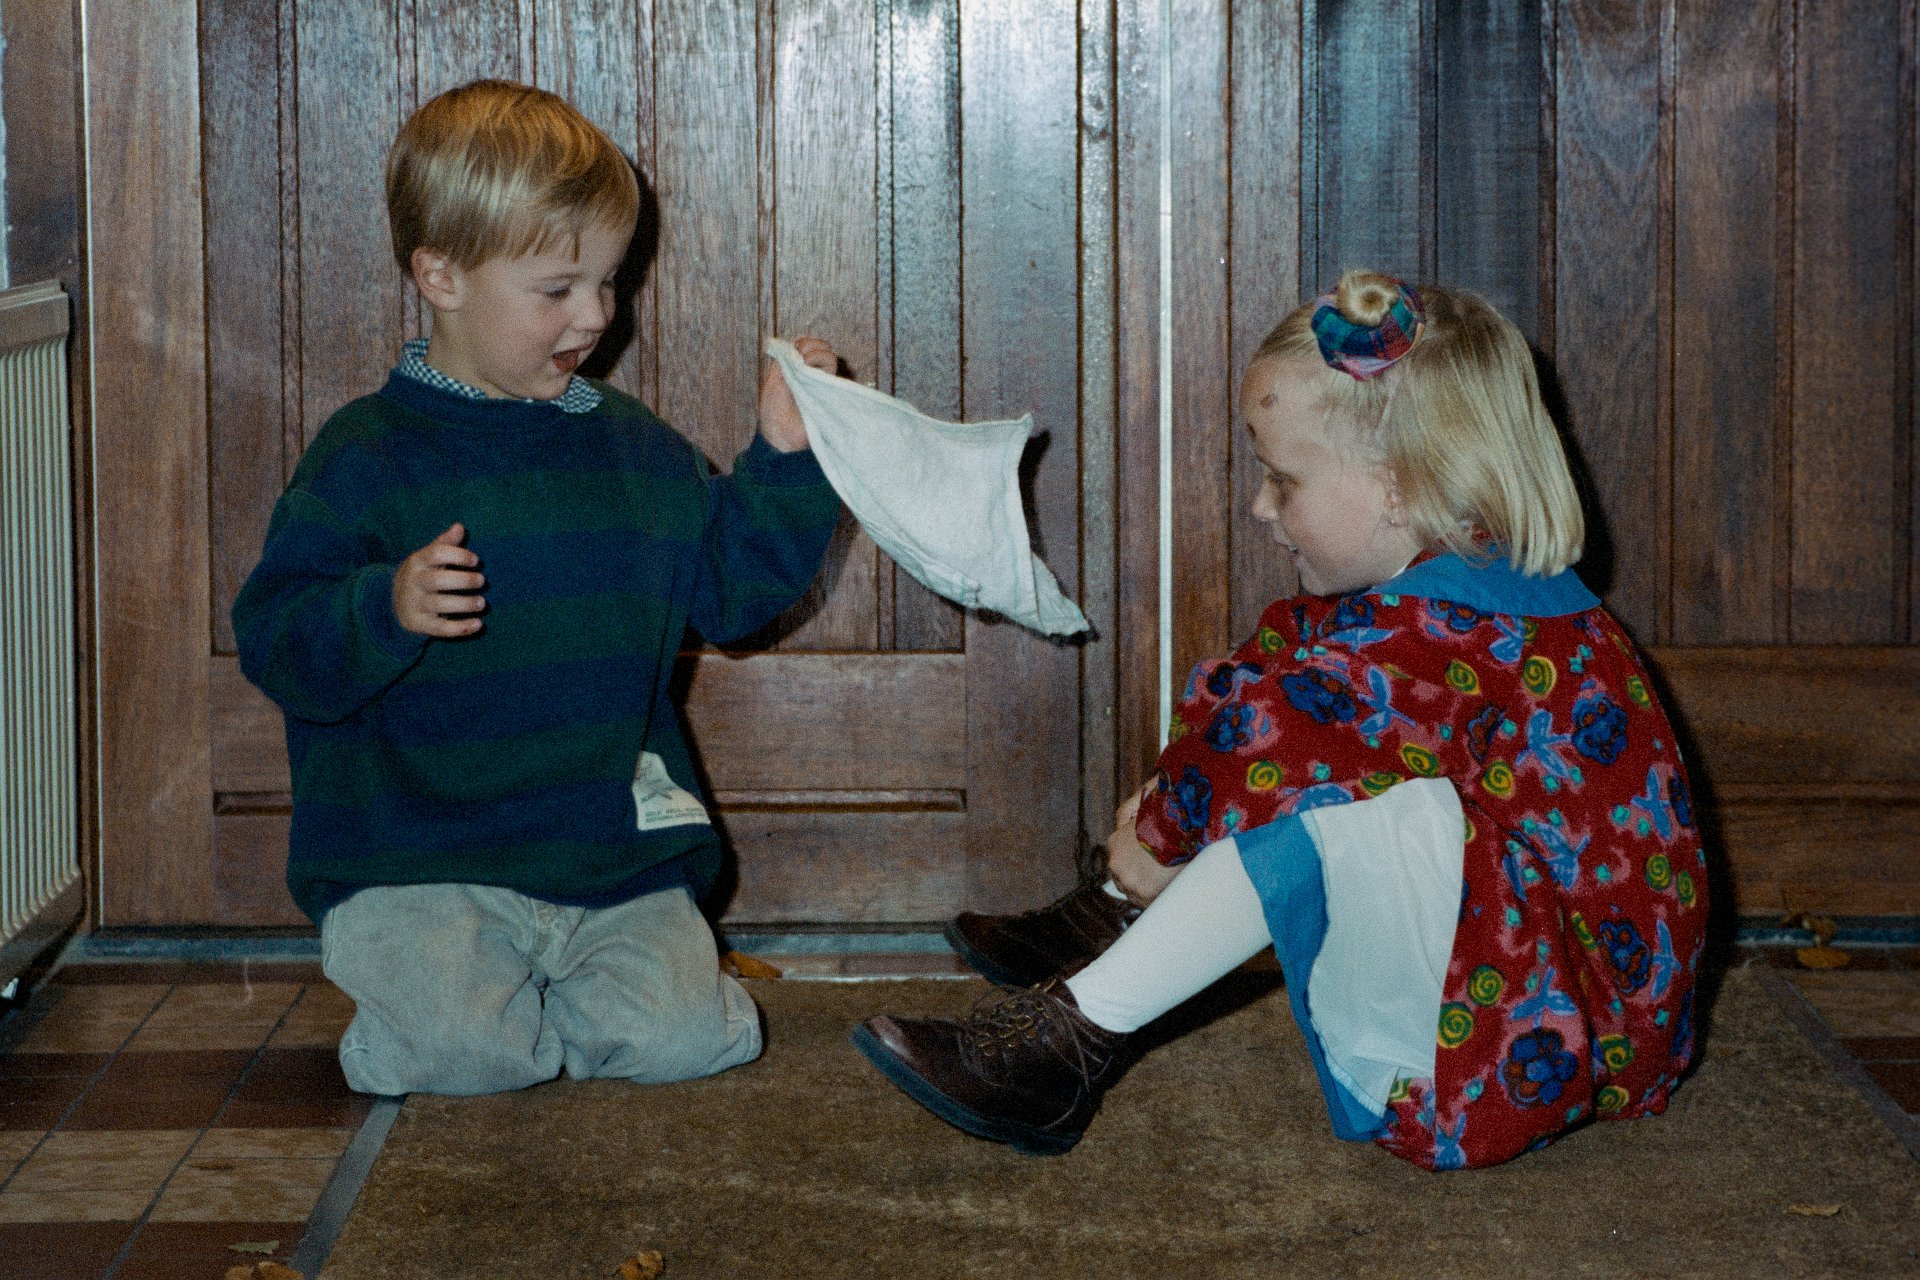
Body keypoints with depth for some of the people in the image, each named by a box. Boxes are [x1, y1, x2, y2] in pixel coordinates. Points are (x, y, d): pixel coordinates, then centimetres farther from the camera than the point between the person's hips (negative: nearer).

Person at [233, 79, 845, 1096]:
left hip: (616, 858, 4)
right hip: (422, 861, -4)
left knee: (678, 1039, -17)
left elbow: (732, 590, 19)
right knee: (460, 1049, -26)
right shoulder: (368, 458, -4)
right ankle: (406, 973, 8)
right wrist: (386, 609, -28)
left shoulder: (639, 452, 13)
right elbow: (275, 643, -8)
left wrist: (784, 459, 8)